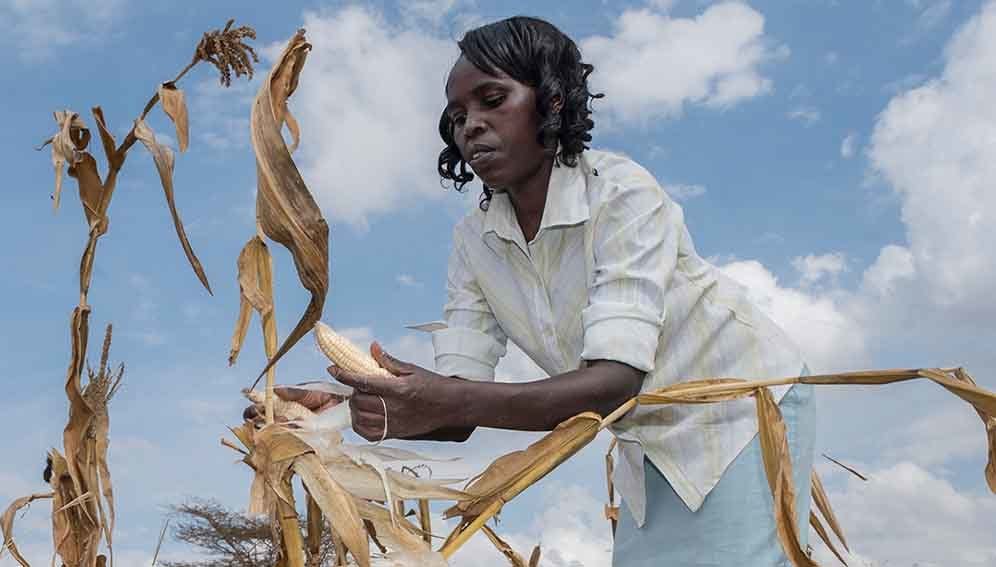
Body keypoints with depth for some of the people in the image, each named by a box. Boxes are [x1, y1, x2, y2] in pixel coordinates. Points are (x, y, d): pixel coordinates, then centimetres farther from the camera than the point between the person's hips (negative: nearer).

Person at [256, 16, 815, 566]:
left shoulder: (623, 194, -27)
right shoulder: (475, 242, -10)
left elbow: (615, 382, -37)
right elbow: (457, 404, -16)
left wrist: (453, 402, -49)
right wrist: (350, 406, -35)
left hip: (742, 407, -4)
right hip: (653, 442, 5)